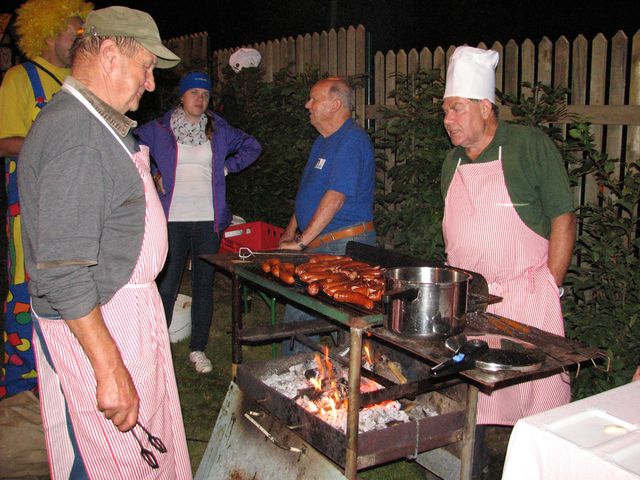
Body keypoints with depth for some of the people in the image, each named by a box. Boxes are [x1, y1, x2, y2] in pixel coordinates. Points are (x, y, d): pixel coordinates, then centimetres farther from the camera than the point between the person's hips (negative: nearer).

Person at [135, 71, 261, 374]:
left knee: (204, 285, 7)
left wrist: (228, 167, 9)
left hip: (209, 219, 3)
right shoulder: (159, 130, 3)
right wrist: (150, 175, 0)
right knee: (166, 286, -3)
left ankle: (198, 349, 19)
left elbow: (252, 146, 21)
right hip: (172, 220, -2)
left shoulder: (219, 131, 9)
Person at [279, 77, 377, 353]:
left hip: (342, 247, -9)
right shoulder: (322, 141, 19)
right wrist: (289, 233, 16)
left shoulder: (352, 141, -14)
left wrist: (301, 242, -20)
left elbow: (335, 197, -22)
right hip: (318, 246, 9)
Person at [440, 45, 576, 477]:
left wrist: (548, 289, -10)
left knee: (537, 393, -1)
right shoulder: (453, 162, 11)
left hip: (523, 295, -5)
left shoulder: (532, 146, -7)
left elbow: (563, 220, -7)